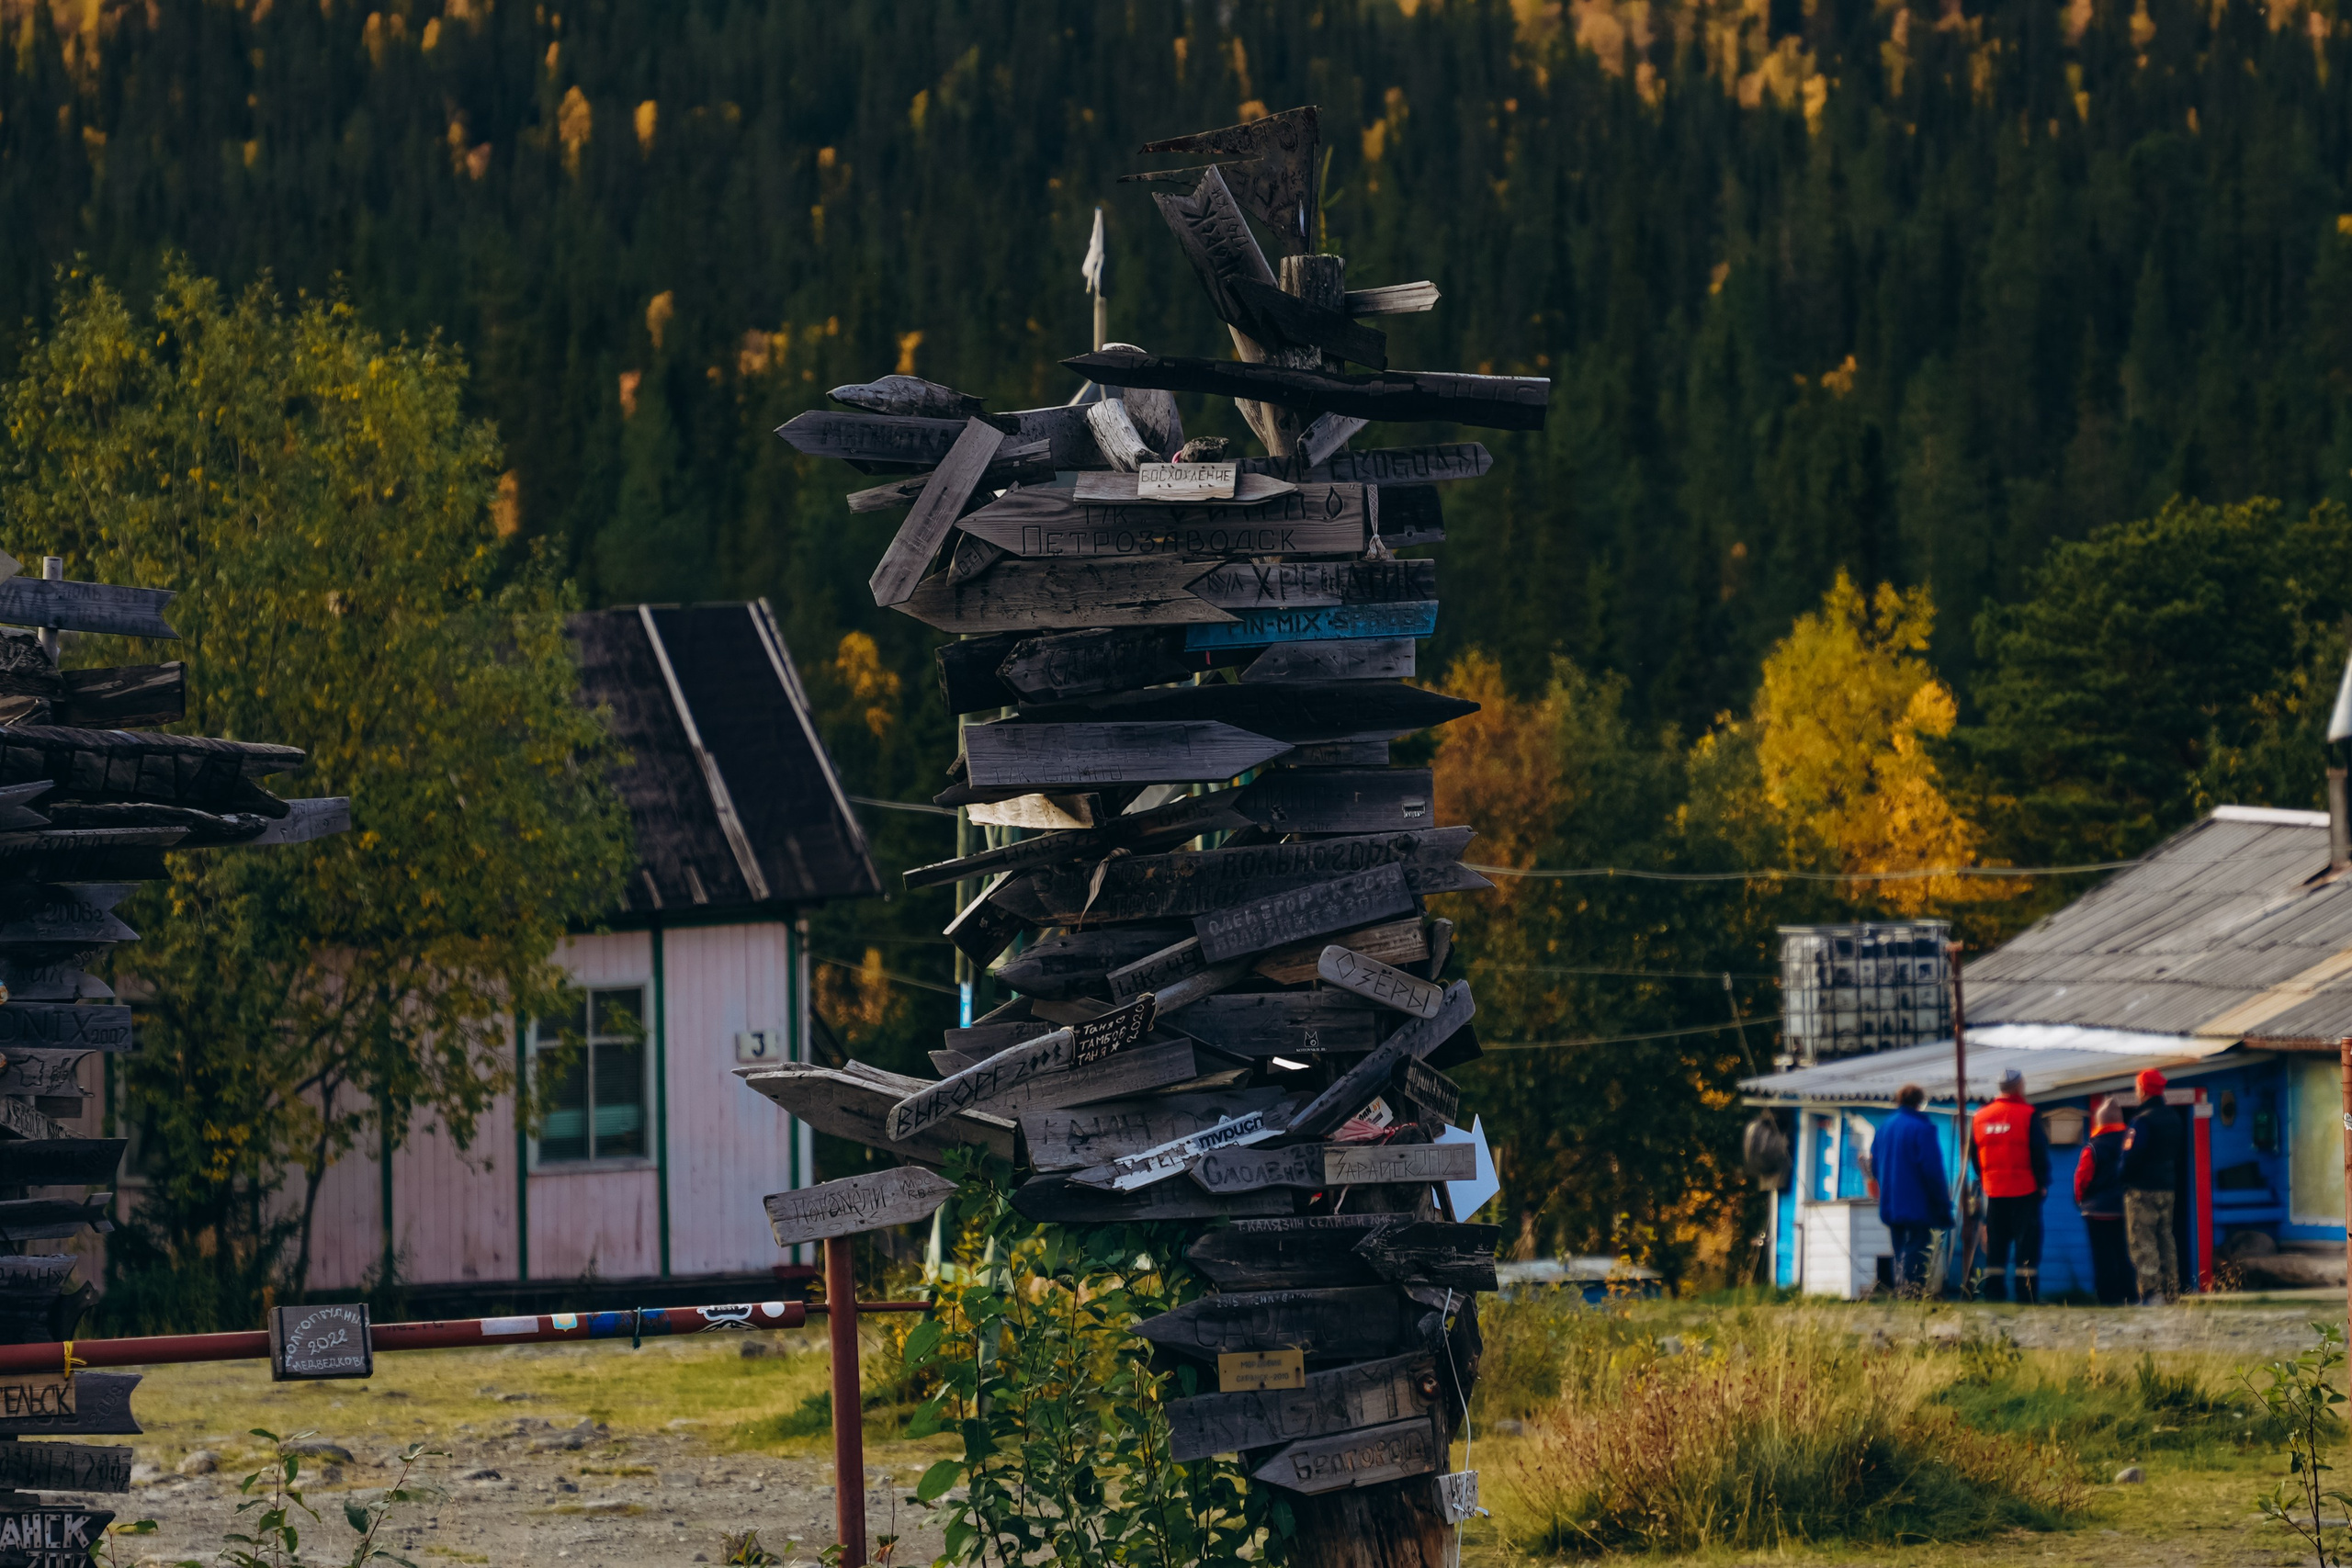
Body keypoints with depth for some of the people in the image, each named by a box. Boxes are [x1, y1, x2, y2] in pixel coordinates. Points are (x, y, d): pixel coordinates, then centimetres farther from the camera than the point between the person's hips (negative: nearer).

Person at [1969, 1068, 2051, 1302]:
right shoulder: (2028, 1115, -8)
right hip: (2025, 1191, -4)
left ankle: (1993, 1296, 6)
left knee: (1995, 1247, 8)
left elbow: (1974, 1155, 14)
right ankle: (2026, 1298, -7)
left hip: (1993, 1194, 4)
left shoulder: (1981, 1117, 8)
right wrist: (2043, 1183, 0)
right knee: (2028, 1245, -2)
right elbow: (2040, 1152, -9)